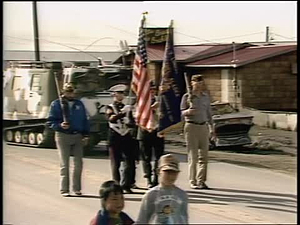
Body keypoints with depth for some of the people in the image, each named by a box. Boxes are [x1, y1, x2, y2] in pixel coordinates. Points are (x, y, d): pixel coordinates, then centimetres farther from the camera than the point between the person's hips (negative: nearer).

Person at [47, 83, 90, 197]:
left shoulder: (79, 104, 14)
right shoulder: (56, 104, 2)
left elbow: (85, 121, 15)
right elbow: (50, 121, -1)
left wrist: (86, 134, 5)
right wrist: (60, 125, -19)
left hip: (78, 136, 3)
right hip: (63, 136, -3)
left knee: (78, 163, 3)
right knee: (64, 164, -1)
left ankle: (77, 188, 11)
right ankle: (64, 189, 3)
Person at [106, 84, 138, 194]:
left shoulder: (126, 108, 15)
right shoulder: (110, 107, 2)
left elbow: (132, 123, 13)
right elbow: (111, 119, -18)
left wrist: (129, 123, -9)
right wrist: (122, 113, -25)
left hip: (126, 137, 4)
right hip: (115, 137, -4)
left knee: (129, 162, -3)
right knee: (115, 164, -1)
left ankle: (125, 185, 4)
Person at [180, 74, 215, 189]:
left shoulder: (206, 96, 12)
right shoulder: (187, 96, 0)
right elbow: (181, 112, 2)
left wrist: (211, 128, 17)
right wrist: (188, 112, -19)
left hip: (203, 127, 4)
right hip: (191, 126, -4)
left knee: (204, 155, 0)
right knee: (193, 156, -4)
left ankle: (201, 181, 5)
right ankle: (193, 182, 0)